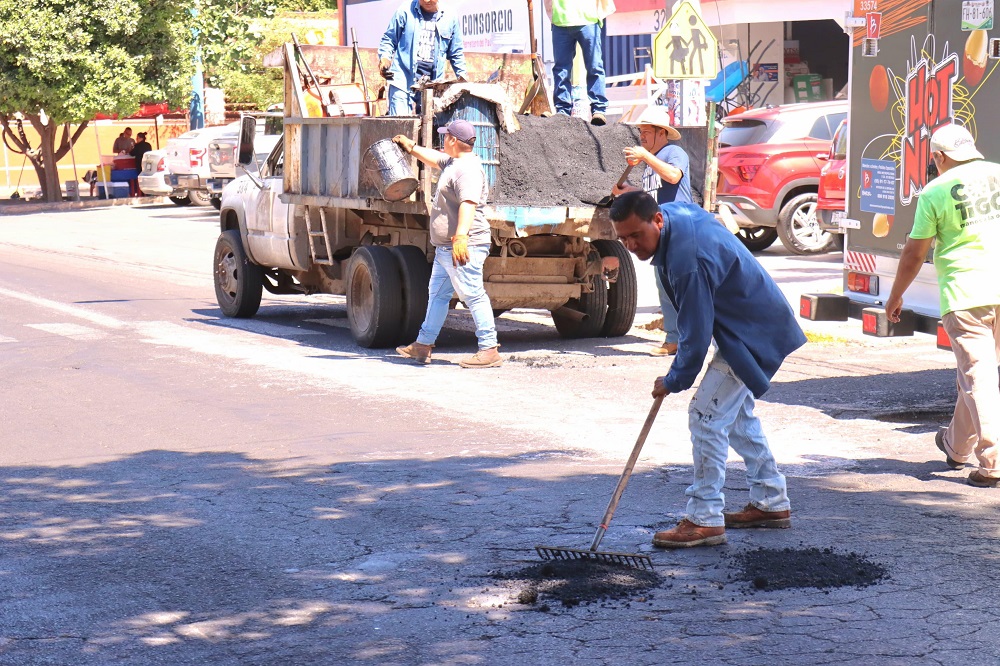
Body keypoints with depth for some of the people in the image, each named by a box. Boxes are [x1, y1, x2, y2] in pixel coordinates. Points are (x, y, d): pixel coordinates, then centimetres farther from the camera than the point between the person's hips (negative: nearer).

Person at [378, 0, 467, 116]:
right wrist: (384, 57, -9)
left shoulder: (450, 18, 8)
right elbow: (389, 40, 9)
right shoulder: (405, 12, 2)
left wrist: (462, 75, 8)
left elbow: (456, 53, 18)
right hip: (403, 80, -3)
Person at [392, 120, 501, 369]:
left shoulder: (467, 169, -17)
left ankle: (489, 350, -11)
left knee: (473, 296, -11)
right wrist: (410, 147, 54)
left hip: (463, 247, -12)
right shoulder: (453, 163, 18)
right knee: (437, 294, 17)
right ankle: (423, 346, 26)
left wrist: (461, 237, -39)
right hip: (445, 247, 12)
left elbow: (468, 203, -29)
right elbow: (434, 159, 41)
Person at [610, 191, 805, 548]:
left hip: (750, 336, -11)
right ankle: (772, 502, 30)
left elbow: (696, 337, -27)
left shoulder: (689, 261, -34)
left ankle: (705, 520, -9)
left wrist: (674, 381, -12)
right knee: (737, 414, 20)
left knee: (707, 414, -13)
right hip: (761, 325, 11)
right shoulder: (675, 211, -5)